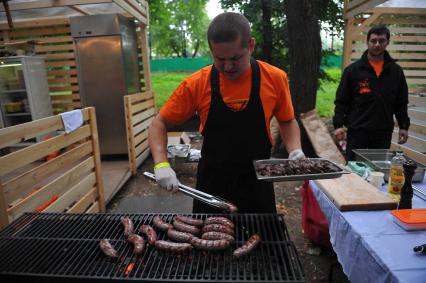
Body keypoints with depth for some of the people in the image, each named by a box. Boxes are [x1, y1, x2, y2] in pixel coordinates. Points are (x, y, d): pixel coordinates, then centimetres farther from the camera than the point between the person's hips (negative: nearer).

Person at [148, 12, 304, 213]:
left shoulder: (275, 78, -10)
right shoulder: (196, 84, -13)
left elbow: (287, 121, 7)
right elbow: (159, 124, -4)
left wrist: (295, 150, -11)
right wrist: (161, 164, -18)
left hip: (257, 183, 1)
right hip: (212, 182, 0)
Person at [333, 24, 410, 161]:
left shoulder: (396, 71, 8)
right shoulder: (353, 70, -1)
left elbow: (401, 103, 14)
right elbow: (341, 101, -3)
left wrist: (404, 126, 9)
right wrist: (338, 124, -12)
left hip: (384, 133, 3)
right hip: (357, 131, -3)